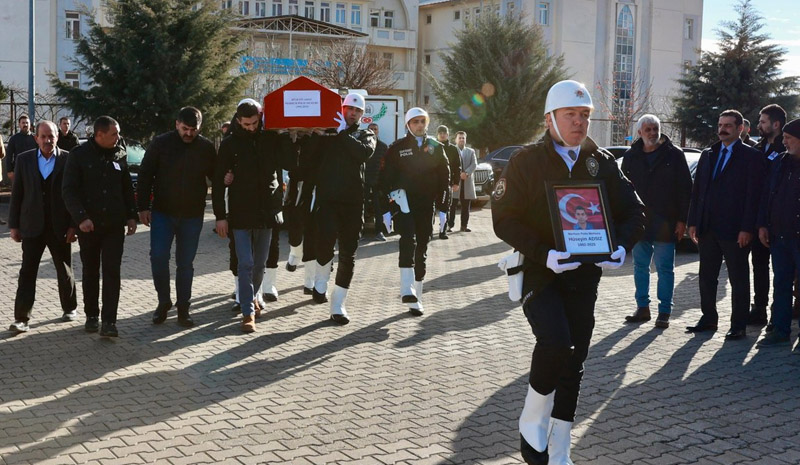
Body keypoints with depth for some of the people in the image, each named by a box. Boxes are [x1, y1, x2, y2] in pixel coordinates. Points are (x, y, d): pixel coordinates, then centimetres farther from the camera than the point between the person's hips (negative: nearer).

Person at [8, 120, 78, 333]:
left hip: (59, 227, -1)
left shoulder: (68, 160, -4)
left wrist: (73, 225, -6)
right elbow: (16, 194, 5)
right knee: (27, 272, -2)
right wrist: (14, 225, 2)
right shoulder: (24, 159, 2)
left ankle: (70, 308, 31)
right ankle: (22, 318, -1)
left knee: (65, 271, 12)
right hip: (32, 226, 1)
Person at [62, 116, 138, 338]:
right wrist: (80, 217, -21)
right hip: (88, 225, -2)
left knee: (112, 271, -5)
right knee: (90, 272, 11)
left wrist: (131, 215, 7)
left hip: (115, 224, 2)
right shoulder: (79, 155, -6)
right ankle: (91, 315, 25)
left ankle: (109, 321, -4)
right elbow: (69, 190, -10)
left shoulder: (119, 154, 5)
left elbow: (127, 188, 12)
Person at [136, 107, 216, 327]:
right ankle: (163, 301, 14)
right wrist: (143, 207, -5)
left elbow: (216, 176, 10)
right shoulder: (161, 143, -5)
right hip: (162, 212, -1)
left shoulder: (206, 147, -1)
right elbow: (145, 176, -1)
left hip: (192, 215, 1)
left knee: (185, 263, 6)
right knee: (158, 256, -7)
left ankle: (183, 309, 16)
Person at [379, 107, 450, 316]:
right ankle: (407, 289, -30)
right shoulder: (397, 148, 4)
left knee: (422, 249, 7)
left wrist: (441, 203, 5)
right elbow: (386, 177, 2)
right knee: (408, 240, -24)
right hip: (405, 203, -3)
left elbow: (444, 175, 12)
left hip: (426, 205, 3)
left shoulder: (435, 147, 10)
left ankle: (416, 298, 16)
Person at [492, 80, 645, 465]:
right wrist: (543, 254, -23)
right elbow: (504, 218, -9)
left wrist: (620, 247, -12)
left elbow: (633, 212, 10)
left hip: (584, 276, 4)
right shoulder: (527, 160, -4)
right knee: (555, 342, -26)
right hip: (538, 272, -4)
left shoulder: (602, 163, 6)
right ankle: (531, 424, 0)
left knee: (573, 363, 8)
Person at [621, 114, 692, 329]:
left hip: (665, 222, -4)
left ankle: (664, 311, 7)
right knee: (640, 266, 9)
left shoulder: (674, 155, -1)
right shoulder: (631, 157, 8)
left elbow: (685, 189, -2)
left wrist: (682, 220, -8)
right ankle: (642, 307, 20)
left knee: (664, 268, 1)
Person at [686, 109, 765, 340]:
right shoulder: (708, 155, 14)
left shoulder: (751, 156, -4)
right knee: (706, 277, 12)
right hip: (707, 227, 6)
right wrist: (693, 222, 7)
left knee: (738, 279, 3)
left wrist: (747, 228, -15)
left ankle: (738, 326, 10)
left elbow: (753, 195, -9)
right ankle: (708, 318, 24)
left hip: (735, 231, -6)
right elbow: (697, 190, 14)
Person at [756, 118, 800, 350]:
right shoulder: (779, 162, 11)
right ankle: (780, 331, 19)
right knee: (781, 285, 11)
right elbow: (766, 195, 14)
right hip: (779, 235, 6)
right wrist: (762, 224, 8)